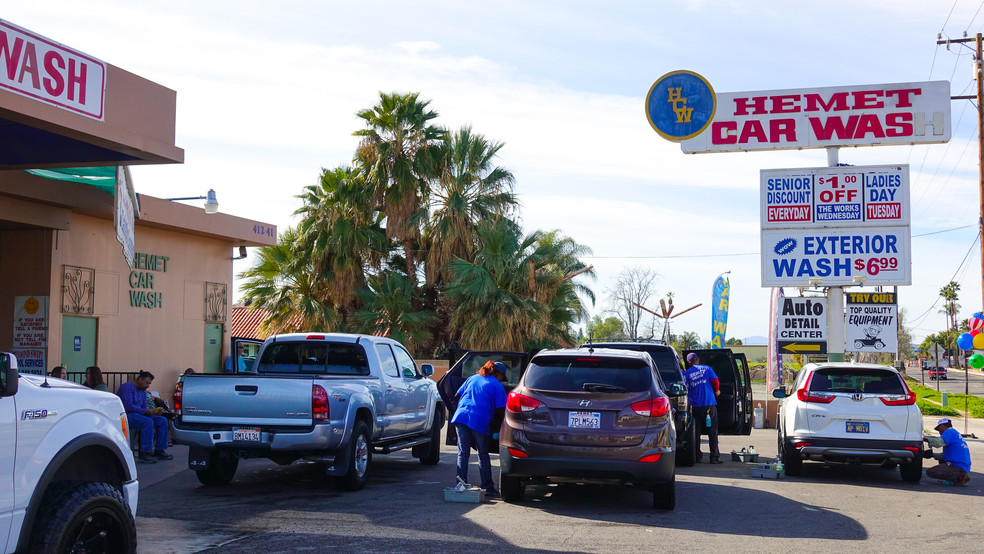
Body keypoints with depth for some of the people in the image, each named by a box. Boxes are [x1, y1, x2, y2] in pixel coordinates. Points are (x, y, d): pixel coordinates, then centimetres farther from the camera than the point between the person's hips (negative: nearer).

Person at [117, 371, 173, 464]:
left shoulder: (143, 391, 20)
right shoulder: (127, 387, -9)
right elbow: (127, 406, -21)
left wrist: (153, 411, -8)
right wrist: (146, 411, -24)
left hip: (137, 414, 9)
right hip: (126, 414, -9)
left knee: (163, 420, -4)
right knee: (148, 422, -34)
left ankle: (159, 451, -3)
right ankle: (144, 454, -34)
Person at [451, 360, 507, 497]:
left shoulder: (472, 378, 21)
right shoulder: (497, 385, 7)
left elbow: (459, 395, 23)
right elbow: (500, 409, 0)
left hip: (461, 416, 4)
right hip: (480, 421, -3)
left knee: (463, 454, 8)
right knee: (483, 455, 8)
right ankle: (487, 487, 11)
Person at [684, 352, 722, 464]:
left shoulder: (687, 374, 5)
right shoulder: (707, 369, 4)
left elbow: (686, 391, 2)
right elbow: (715, 381, -5)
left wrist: (689, 403, 15)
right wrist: (717, 391, 13)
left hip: (695, 406, 1)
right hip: (709, 404, -1)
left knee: (696, 432, 9)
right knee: (712, 431, 1)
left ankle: (697, 456, 10)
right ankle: (714, 457, -3)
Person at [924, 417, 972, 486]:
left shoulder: (949, 431, -4)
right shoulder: (956, 433, 26)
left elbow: (939, 442, -22)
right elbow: (945, 455, 26)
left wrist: (926, 439, -10)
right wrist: (931, 454, 18)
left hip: (958, 467, -10)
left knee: (930, 472, -18)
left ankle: (960, 476, -14)